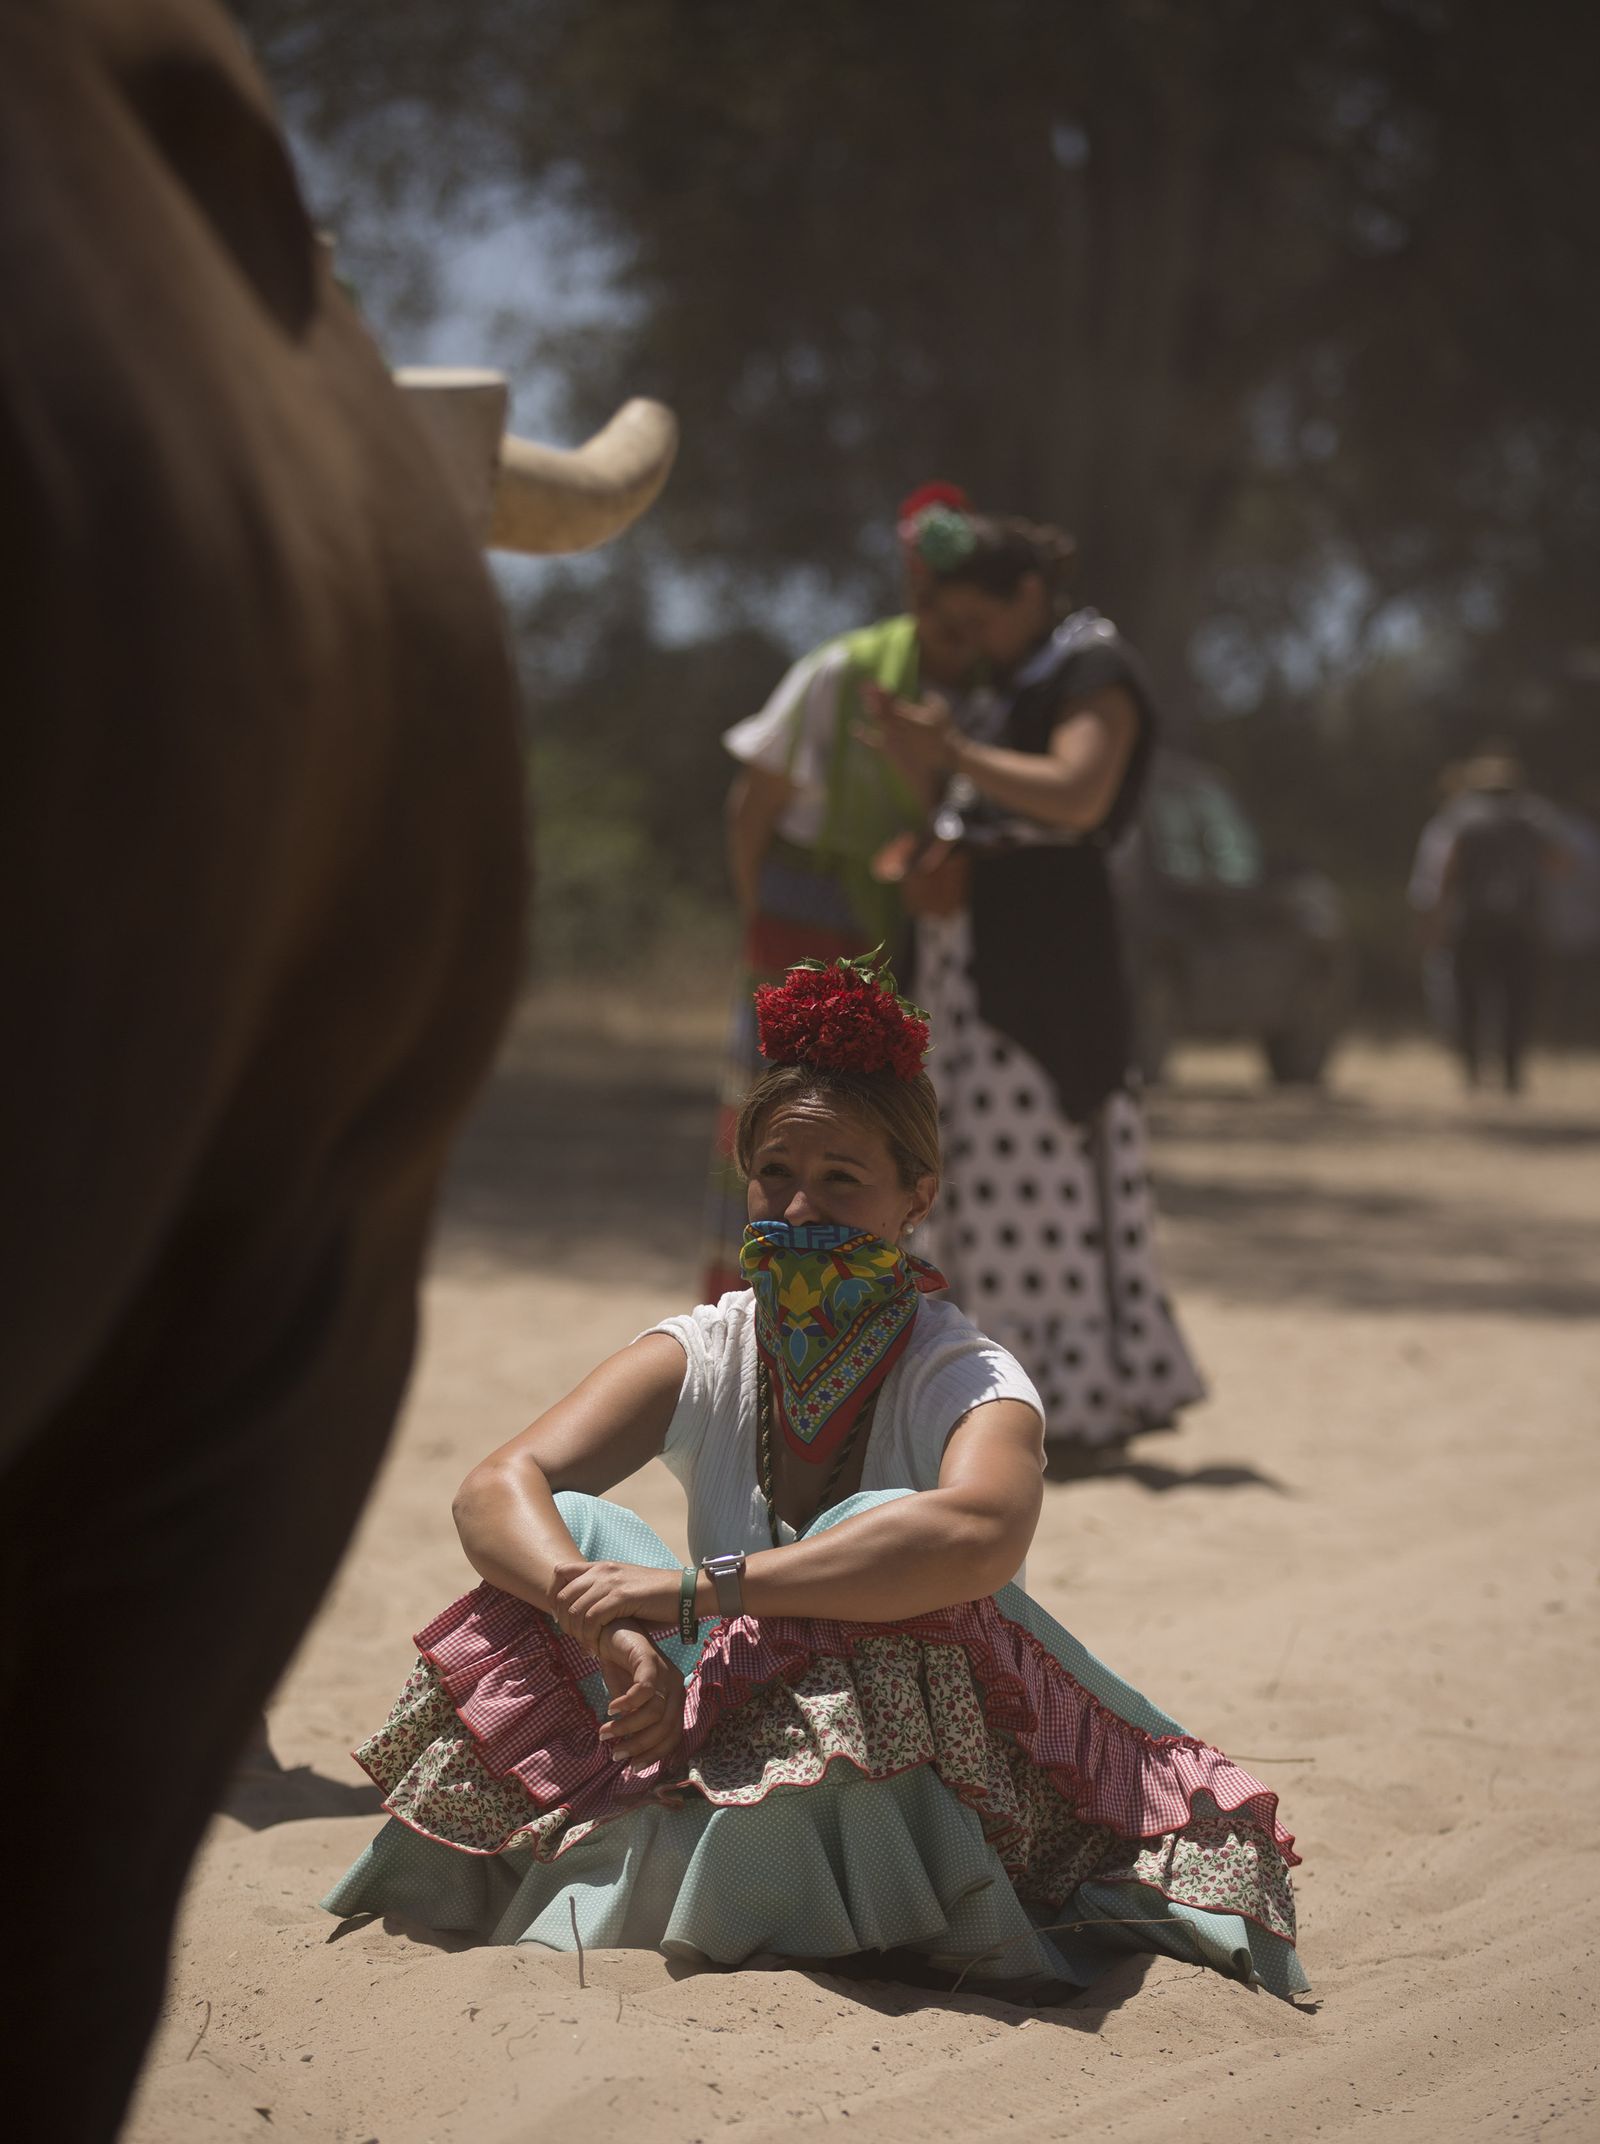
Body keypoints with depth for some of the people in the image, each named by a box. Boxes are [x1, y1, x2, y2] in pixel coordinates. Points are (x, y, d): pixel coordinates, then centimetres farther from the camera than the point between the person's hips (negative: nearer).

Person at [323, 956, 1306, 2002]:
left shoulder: (969, 1381, -15)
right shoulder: (702, 1355, -1)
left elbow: (979, 1534, -40)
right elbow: (498, 1489, -14)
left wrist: (696, 1590, -41)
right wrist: (612, 1628, -34)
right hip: (732, 1747, 3)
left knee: (880, 1528, -31)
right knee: (573, 1534, -15)